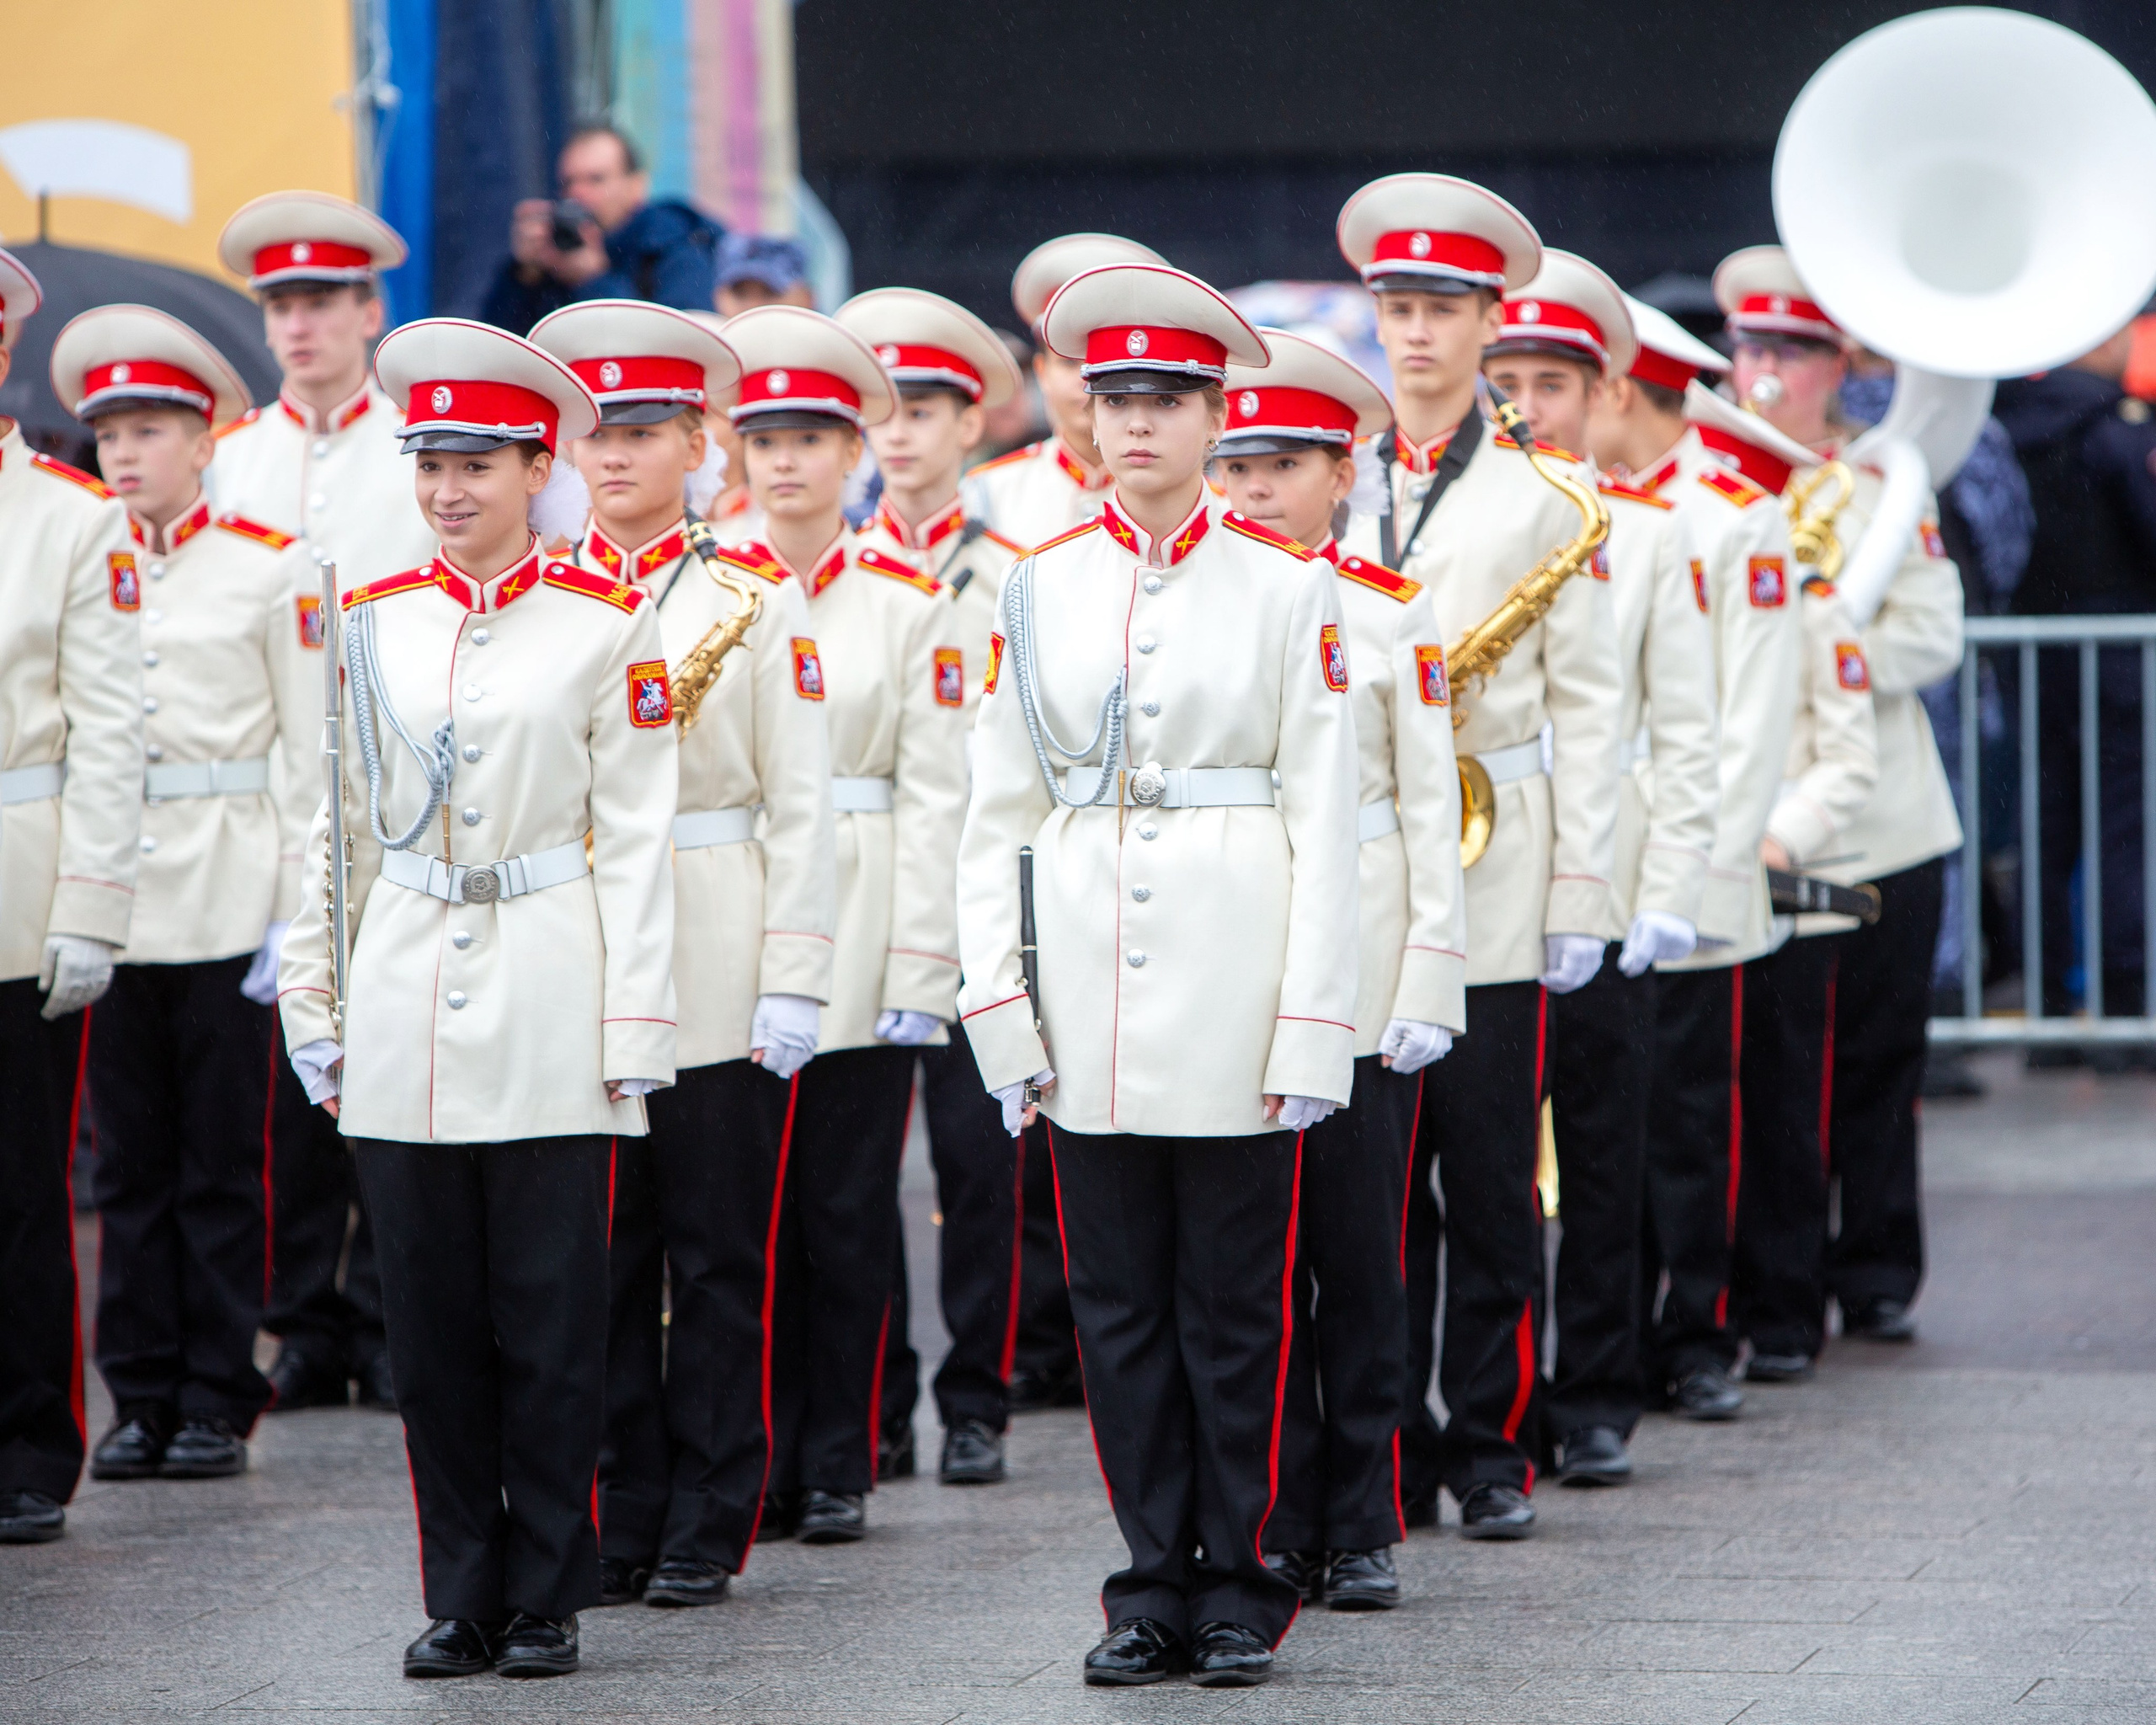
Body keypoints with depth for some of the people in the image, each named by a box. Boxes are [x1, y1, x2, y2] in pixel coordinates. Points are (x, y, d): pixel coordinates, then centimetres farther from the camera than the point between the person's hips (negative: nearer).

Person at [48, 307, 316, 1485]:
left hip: (228, 896, -3)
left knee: (222, 1159, 1)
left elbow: (308, 753, 0)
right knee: (130, 1157, 5)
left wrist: (298, 913, -7)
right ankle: (142, 1397, 12)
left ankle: (218, 1400, 8)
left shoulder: (265, 569, 0)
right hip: (110, 892, 3)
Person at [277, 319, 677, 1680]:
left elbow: (636, 838, -1)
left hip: (548, 1017, -3)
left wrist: (637, 1028, -5)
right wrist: (312, 1000, 8)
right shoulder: (370, 621, 8)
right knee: (432, 1323, 5)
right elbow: (330, 826, 13)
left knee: (549, 1322, 0)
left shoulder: (607, 622, 0)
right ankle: (462, 1599, 13)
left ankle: (546, 1599, 9)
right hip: (404, 1014, 3)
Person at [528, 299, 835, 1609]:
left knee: (719, 1257, 1)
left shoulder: (757, 597, 1)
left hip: (721, 985, -3)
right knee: (599, 1256, 4)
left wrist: (794, 983, -8)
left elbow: (802, 803, -1)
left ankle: (706, 1534, 7)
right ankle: (620, 1525, 11)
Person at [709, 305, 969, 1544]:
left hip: (857, 948, -1)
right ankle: (752, 1459, 11)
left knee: (848, 1211, 2)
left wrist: (921, 970, -7)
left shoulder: (911, 602, 2)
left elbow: (934, 795, -1)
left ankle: (837, 1470, 10)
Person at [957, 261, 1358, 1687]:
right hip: (1090, 1010, 3)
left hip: (1231, 1000, -3)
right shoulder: (1042, 592, 8)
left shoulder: (1288, 590, 0)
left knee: (1235, 1309, 2)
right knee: (1120, 1306, 6)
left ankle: (1237, 1585, 11)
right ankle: (1152, 1586, 14)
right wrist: (1000, 1006, 1)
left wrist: (1313, 1032, -8)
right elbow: (998, 817, 9)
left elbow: (1325, 821, -2)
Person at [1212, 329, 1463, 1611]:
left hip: (1358, 965, -2)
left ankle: (1364, 1530, 8)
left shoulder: (1393, 614, 2)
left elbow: (1432, 811, 2)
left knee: (1359, 1254, 1)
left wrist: (1428, 982, -6)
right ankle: (1279, 1530, 8)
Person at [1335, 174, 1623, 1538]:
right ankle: (1391, 1452, 8)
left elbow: (1588, 704, 2)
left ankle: (1495, 1450, 8)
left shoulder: (1544, 494, 4)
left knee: (1493, 1186, 0)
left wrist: (1583, 891, -4)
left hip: (1491, 885, -2)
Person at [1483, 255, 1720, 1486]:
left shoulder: (1651, 538, 7)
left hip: (1601, 906, 0)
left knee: (1602, 1163, 3)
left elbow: (1687, 737, 5)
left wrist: (1670, 900, -4)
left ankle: (1595, 1406, 11)